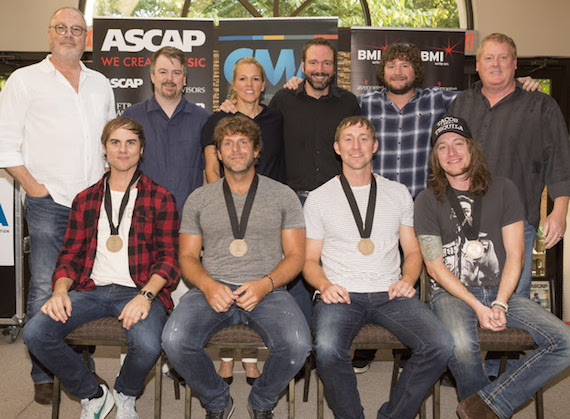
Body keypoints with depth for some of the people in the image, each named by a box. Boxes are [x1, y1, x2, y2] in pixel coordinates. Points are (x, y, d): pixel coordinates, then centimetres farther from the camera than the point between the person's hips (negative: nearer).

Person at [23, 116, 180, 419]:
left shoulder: (159, 198, 6)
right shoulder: (86, 200, 17)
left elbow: (168, 257, 0)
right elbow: (71, 254, 15)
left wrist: (146, 295, -17)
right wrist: (60, 290, -6)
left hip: (139, 291, -3)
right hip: (91, 289, 4)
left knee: (147, 346, -32)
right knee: (34, 333, -21)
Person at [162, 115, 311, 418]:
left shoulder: (283, 195, 10)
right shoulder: (199, 199, 14)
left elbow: (296, 255, 6)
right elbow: (187, 256, 12)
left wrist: (264, 285, -13)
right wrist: (208, 286, -10)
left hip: (267, 290, -1)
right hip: (213, 289, 1)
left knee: (297, 345, -30)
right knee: (174, 341, -28)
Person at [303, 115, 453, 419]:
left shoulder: (398, 193, 16)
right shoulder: (319, 198, 9)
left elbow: (413, 251, 18)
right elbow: (310, 260, 10)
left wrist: (407, 280, -2)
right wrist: (325, 285, -11)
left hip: (390, 294, 2)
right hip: (341, 296, -2)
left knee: (440, 345, -22)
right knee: (328, 349, -33)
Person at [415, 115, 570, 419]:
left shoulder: (503, 189, 7)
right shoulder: (428, 200, 0)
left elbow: (514, 254, 3)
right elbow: (435, 266, -4)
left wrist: (500, 304, -10)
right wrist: (477, 306, -13)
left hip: (500, 291, 4)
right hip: (451, 292, -3)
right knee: (461, 346, -35)